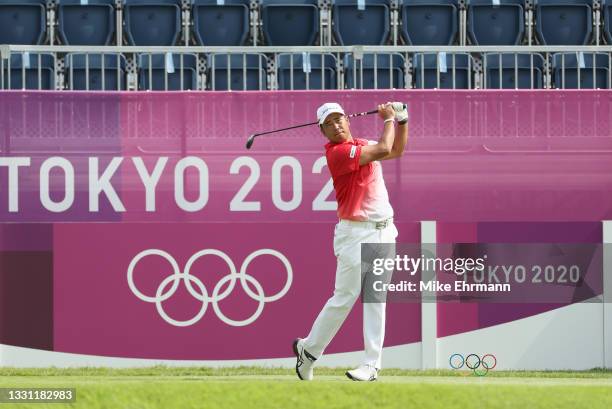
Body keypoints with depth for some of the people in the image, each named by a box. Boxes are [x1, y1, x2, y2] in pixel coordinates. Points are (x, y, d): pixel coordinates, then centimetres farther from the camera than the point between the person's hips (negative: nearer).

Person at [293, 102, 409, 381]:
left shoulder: (363, 145, 14)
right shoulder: (336, 152, -13)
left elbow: (396, 150, 30)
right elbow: (383, 150, -18)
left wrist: (402, 120, 16)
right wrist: (388, 119, -3)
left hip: (383, 231, 7)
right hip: (356, 233, -7)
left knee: (376, 299, 2)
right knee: (344, 298, -5)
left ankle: (372, 365, 0)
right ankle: (309, 349, 13)